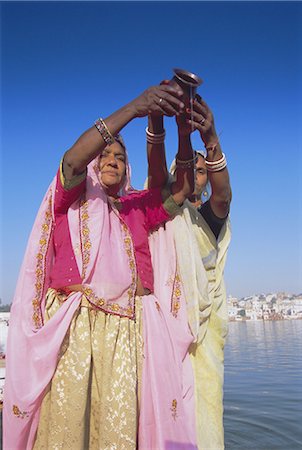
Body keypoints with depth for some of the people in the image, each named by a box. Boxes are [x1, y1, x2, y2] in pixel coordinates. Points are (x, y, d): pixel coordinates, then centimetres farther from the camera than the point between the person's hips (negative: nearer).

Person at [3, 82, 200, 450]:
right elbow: (74, 157, -7)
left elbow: (182, 190, 11)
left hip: (127, 331, 3)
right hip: (72, 325, -2)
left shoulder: (137, 207, 23)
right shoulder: (71, 196, 13)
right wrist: (133, 108, -16)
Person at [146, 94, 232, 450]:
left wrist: (210, 139, -28)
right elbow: (156, 172, -7)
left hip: (205, 316, 1)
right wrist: (155, 123, -27)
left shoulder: (212, 216, 15)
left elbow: (223, 194, -9)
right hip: (165, 313, -1)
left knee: (206, 400, -7)